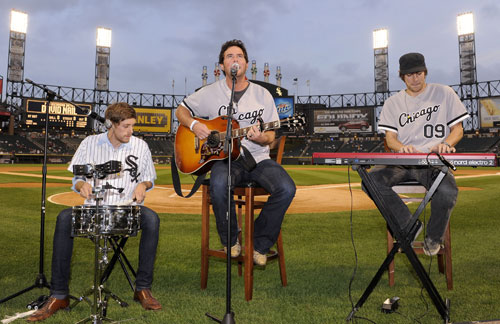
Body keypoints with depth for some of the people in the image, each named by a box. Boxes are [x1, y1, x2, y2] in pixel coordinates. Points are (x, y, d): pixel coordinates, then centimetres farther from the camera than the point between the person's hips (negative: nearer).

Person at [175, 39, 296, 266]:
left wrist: (260, 138, -17)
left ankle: (259, 243, -5)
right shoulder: (211, 92, 7)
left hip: (257, 157, 2)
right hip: (224, 156, -1)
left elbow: (271, 137, 7)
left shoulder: (262, 95, 8)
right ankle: (230, 241, -8)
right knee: (218, 185, -36)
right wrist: (194, 125, -5)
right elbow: (181, 110, 16)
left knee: (286, 188, -25)